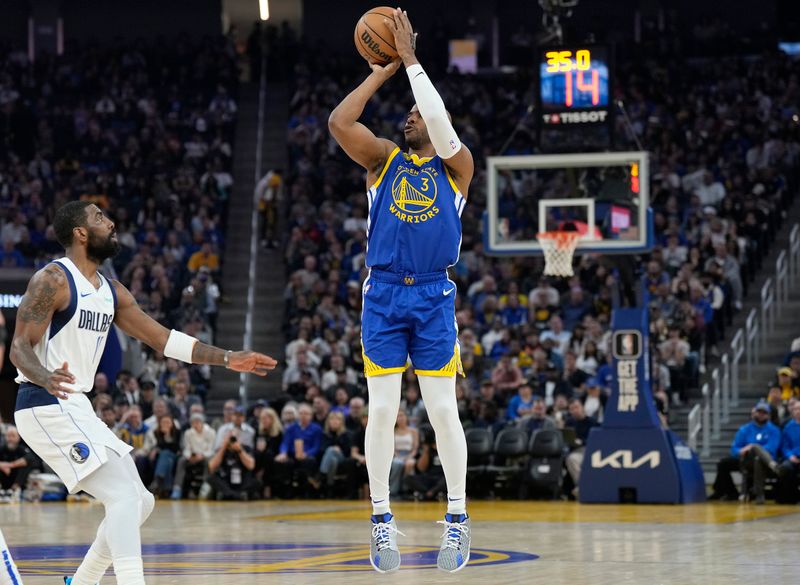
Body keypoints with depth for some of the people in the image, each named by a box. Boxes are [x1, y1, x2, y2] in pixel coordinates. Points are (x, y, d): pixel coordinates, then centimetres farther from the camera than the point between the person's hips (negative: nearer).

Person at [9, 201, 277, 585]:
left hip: (76, 408, 10)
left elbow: (162, 339, 16)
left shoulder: (111, 292, 14)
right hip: (47, 407, -10)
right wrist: (46, 378, -39)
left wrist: (227, 359, 12)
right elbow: (20, 347, -17)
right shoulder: (53, 280, -12)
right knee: (126, 496, -19)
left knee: (139, 502, 12)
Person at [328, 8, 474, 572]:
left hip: (434, 297, -1)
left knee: (443, 410, -2)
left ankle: (458, 518, 7)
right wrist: (382, 73, -5)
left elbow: (442, 127, -17)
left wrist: (411, 62, -14)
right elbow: (339, 122, -7)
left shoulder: (457, 166, 4)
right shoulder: (385, 158, 9)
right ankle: (382, 519, 7)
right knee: (382, 410, -1)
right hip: (383, 296, 1)